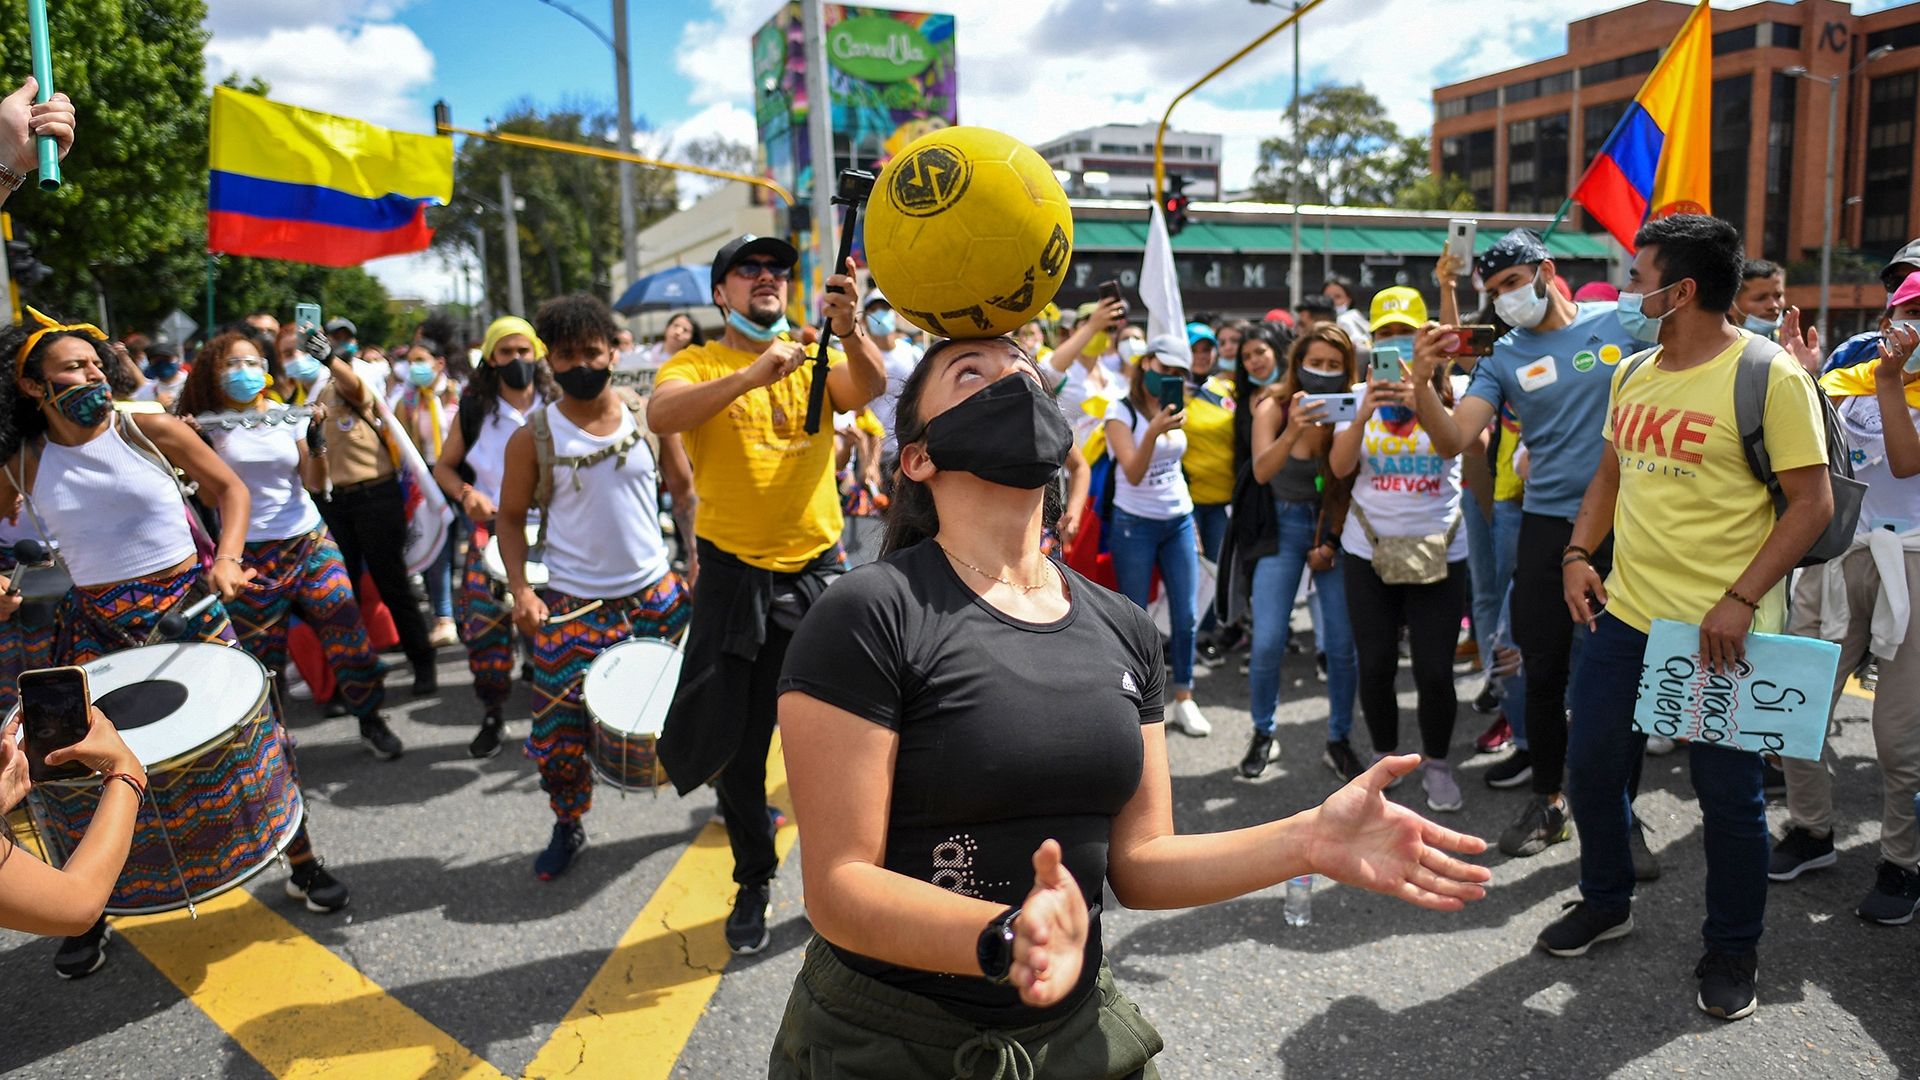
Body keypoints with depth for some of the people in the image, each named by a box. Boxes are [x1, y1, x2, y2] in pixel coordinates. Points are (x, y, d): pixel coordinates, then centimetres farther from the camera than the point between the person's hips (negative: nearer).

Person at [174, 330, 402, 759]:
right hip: (249, 555, -1)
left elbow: (313, 483, 1)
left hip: (309, 542, 1)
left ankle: (370, 721, 10)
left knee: (347, 632, -4)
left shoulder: (288, 415, 5)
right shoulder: (210, 426, 0)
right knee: (261, 654, 6)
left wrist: (316, 439, -13)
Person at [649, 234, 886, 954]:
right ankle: (755, 882, 30)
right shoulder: (696, 365, -2)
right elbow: (661, 415, -23)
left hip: (819, 571, 1)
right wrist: (751, 375, -37)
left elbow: (870, 387, -17)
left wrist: (849, 328, -38)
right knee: (736, 746, 10)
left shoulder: (815, 361, 4)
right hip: (736, 577, -1)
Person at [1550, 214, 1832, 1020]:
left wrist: (1740, 601, -20)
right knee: (1591, 769, 13)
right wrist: (1578, 555, 4)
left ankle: (1732, 951, 27)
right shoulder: (1632, 373, 8)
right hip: (1625, 612, 6)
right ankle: (1605, 903, 36)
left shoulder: (1769, 376, -12)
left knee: (1728, 793, 7)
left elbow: (1812, 503, -12)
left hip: (1721, 629, -6)